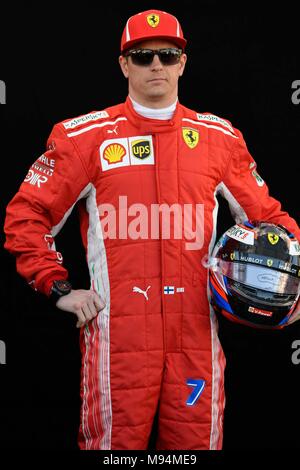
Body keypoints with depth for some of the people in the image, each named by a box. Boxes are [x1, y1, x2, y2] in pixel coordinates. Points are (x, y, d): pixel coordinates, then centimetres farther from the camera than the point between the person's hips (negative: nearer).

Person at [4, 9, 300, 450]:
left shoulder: (220, 137, 12)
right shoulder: (85, 136, 4)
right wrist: (59, 289, 0)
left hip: (197, 333, 3)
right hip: (118, 331, -2)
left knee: (198, 442, 7)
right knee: (115, 442, 1)